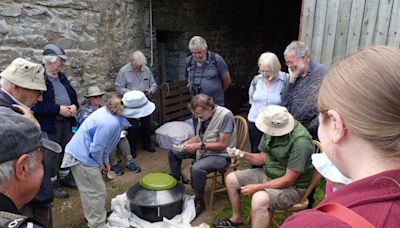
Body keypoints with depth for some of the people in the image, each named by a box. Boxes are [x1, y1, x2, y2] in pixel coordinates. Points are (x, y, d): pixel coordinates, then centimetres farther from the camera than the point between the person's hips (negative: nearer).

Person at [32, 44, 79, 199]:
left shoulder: (62, 77, 11)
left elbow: (72, 94, 17)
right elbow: (36, 104, -22)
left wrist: (74, 105, -5)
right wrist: (58, 109, -24)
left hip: (66, 121, 8)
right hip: (49, 124, -8)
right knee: (52, 154, 3)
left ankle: (65, 177, 36)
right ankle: (52, 183, 21)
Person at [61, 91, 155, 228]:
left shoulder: (113, 112, -4)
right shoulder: (111, 123, -33)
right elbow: (96, 149, -24)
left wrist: (105, 160, 9)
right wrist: (100, 164, -5)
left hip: (80, 152, 9)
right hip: (82, 157, -9)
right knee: (96, 192, 3)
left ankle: (95, 215, 43)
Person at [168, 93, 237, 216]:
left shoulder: (225, 115, -25)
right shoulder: (203, 115, -5)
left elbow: (222, 145, -23)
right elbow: (200, 136, 9)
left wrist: (200, 146, -27)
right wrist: (189, 142, -11)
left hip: (221, 155, -8)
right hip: (203, 149, 8)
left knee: (197, 168, -34)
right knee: (173, 152, 6)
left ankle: (199, 202, -8)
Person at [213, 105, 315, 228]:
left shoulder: (300, 142, -31)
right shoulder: (271, 130, -11)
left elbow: (288, 180, -26)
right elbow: (263, 157, 3)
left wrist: (257, 187, -23)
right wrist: (243, 155, -15)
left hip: (292, 187, -7)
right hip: (268, 174, 8)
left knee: (259, 199, -36)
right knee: (231, 179, 7)